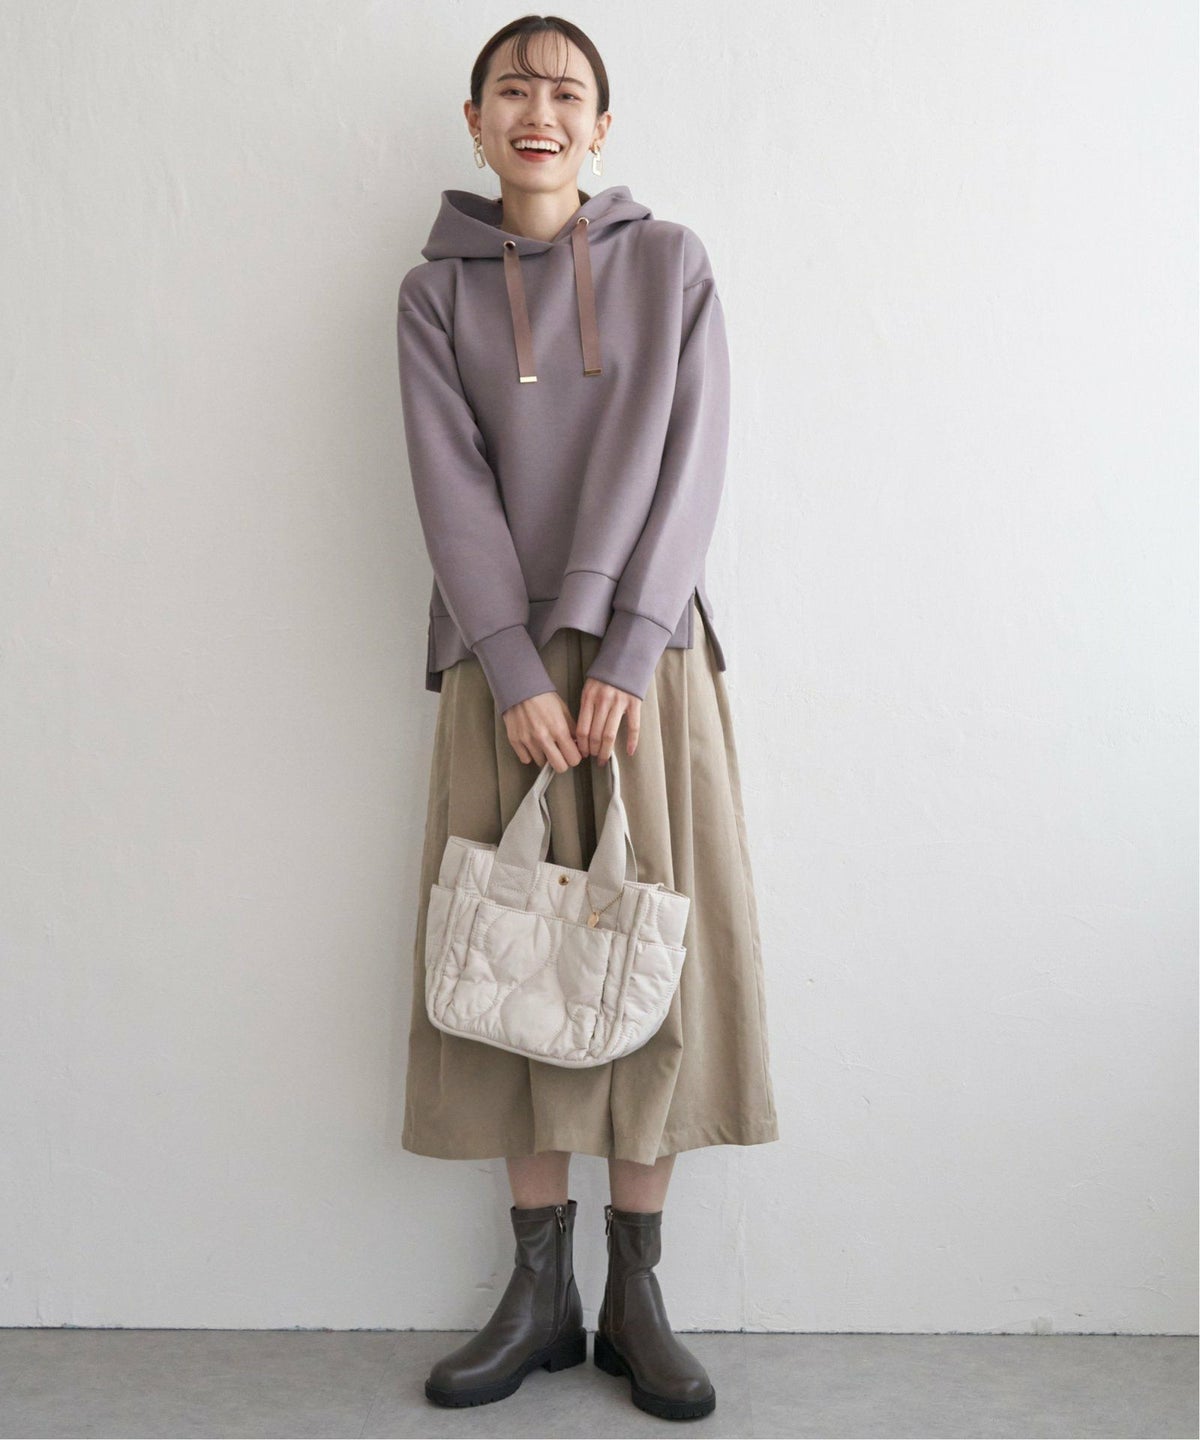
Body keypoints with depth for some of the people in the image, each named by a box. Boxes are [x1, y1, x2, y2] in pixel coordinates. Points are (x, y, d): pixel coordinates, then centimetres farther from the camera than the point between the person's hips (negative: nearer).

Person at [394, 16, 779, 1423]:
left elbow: (688, 462, -1)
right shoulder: (436, 290, 8)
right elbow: (451, 487, -1)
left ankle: (636, 1293, 11)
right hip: (504, 660, 1)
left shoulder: (670, 263, 7)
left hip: (643, 650, 0)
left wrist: (627, 651, -11)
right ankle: (539, 1290, 14)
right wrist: (519, 670, -12)